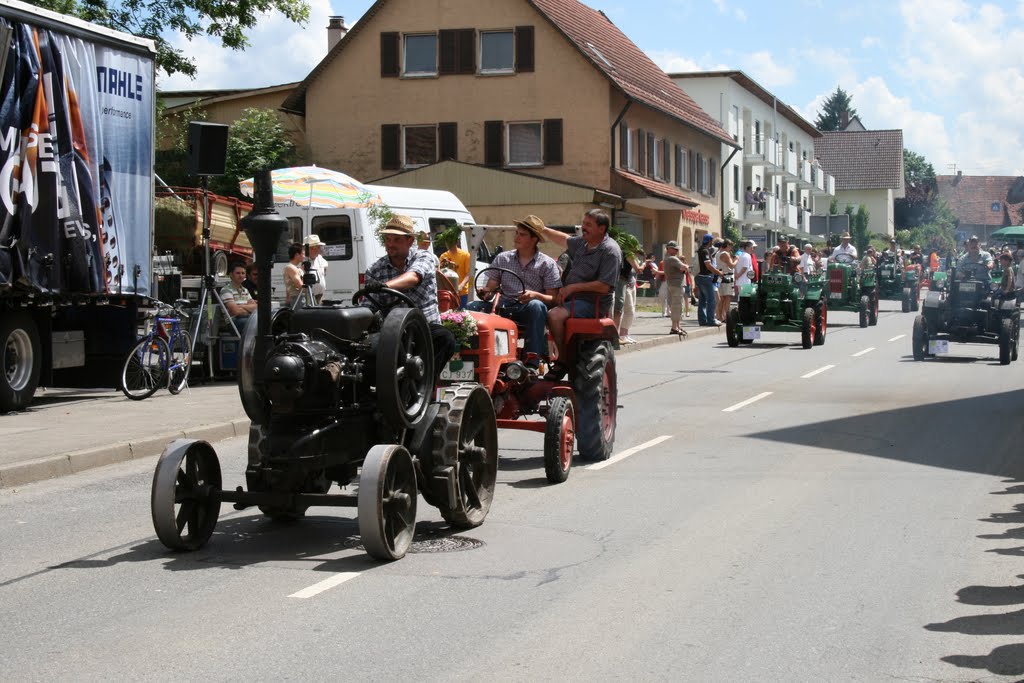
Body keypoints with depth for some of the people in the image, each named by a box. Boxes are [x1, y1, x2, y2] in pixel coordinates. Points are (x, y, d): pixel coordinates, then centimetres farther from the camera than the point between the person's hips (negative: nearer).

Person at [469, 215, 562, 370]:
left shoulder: (547, 264, 8)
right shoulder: (502, 259, 16)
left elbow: (553, 298, 1)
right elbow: (490, 289, 12)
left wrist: (535, 295, -20)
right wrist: (484, 293, -13)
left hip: (528, 311, -3)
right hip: (503, 307, 3)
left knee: (536, 305, -38)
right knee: (473, 307, -23)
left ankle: (532, 362, -43)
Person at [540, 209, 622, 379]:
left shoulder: (610, 250, -13)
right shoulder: (582, 243, 13)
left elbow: (604, 286, -20)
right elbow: (564, 240, 35)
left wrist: (573, 287, -19)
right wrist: (542, 229, 26)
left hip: (591, 303, -9)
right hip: (571, 298, 9)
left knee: (555, 315, -30)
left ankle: (563, 362, -19)